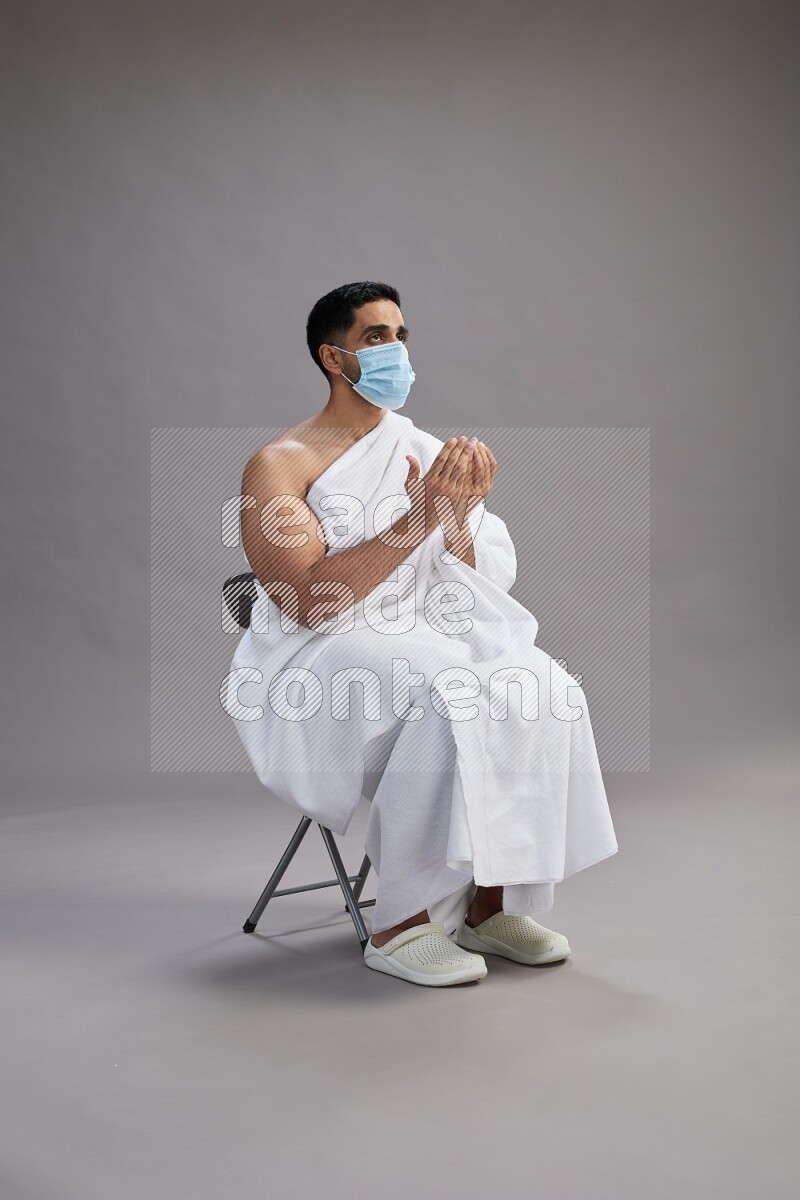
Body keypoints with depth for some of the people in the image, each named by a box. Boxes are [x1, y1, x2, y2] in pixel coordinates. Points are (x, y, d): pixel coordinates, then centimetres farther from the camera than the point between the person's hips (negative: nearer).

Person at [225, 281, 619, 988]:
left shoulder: (426, 451, 13)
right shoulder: (279, 465, -4)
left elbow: (471, 592, 7)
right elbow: (311, 603, -19)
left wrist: (460, 519, -15)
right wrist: (421, 519, -24)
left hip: (425, 636, 6)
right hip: (317, 663, -5)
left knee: (542, 691, -21)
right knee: (448, 699, -33)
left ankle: (491, 905, -10)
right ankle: (401, 926, -20)